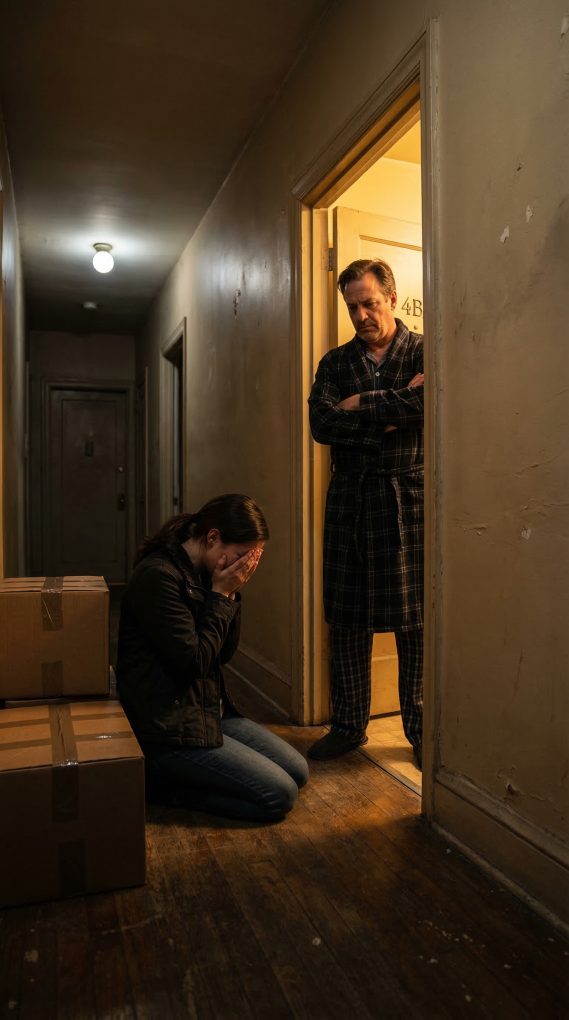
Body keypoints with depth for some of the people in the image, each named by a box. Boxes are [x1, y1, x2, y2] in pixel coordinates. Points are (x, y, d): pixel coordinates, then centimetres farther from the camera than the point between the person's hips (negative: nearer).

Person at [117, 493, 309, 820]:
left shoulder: (201, 575, 6)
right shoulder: (158, 576, -21)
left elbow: (225, 653, 8)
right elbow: (193, 661, -21)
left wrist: (232, 594, -5)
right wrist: (221, 595, -15)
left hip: (209, 709, 9)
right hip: (171, 729, -9)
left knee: (298, 771, 9)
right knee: (281, 795, -9)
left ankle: (180, 774, 12)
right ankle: (167, 781, 2)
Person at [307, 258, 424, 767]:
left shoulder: (423, 351, 4)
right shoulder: (335, 362, 13)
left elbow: (428, 402, -17)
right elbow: (321, 423, -4)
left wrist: (362, 405, -9)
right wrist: (393, 411, -10)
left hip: (410, 499, -2)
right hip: (349, 500, 3)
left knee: (416, 620, 3)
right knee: (346, 619, 7)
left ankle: (420, 728, 20)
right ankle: (348, 725, 22)